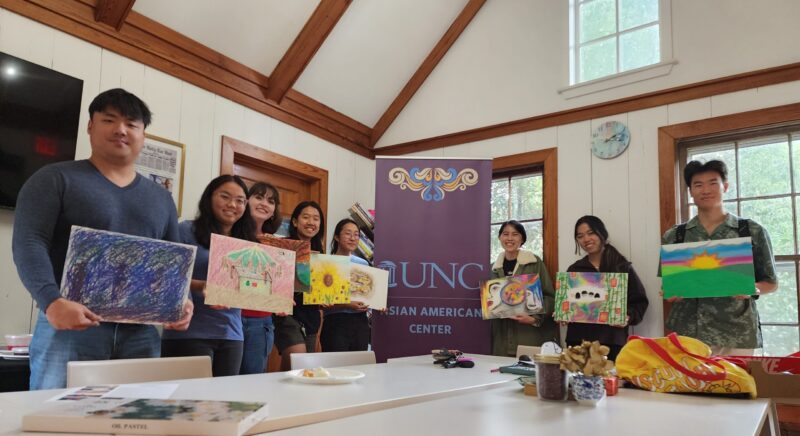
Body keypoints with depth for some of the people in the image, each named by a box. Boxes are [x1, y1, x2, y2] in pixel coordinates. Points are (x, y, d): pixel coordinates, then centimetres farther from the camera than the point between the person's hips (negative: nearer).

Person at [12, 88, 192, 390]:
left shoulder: (160, 198, 17)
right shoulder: (55, 179, 4)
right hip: (70, 328, -3)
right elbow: (28, 243, -8)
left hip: (140, 334, 4)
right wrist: (52, 302, -24)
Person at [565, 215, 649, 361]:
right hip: (578, 340, 3)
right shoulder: (574, 270, 13)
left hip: (612, 341, -2)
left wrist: (628, 317, -13)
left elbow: (640, 301, 4)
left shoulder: (622, 267, 4)